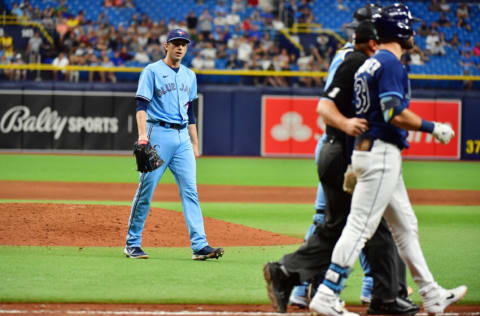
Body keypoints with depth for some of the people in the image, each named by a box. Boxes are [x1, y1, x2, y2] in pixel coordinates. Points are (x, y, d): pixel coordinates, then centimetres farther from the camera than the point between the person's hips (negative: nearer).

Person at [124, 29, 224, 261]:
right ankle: (132, 244, 6)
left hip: (182, 137, 5)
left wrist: (195, 144, 19)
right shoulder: (152, 71, -1)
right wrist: (142, 135, -24)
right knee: (146, 189, -3)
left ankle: (199, 245, -8)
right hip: (159, 133, -5)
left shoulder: (189, 75, 17)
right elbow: (141, 105, -10)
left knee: (190, 190, -3)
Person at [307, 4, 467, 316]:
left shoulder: (369, 64, 17)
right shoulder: (391, 63, -13)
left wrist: (355, 167, 19)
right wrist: (433, 128, -12)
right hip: (382, 154, -11)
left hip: (366, 151, 11)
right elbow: (396, 114, -23)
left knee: (406, 226, 15)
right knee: (360, 226, -11)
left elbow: (360, 115, 18)